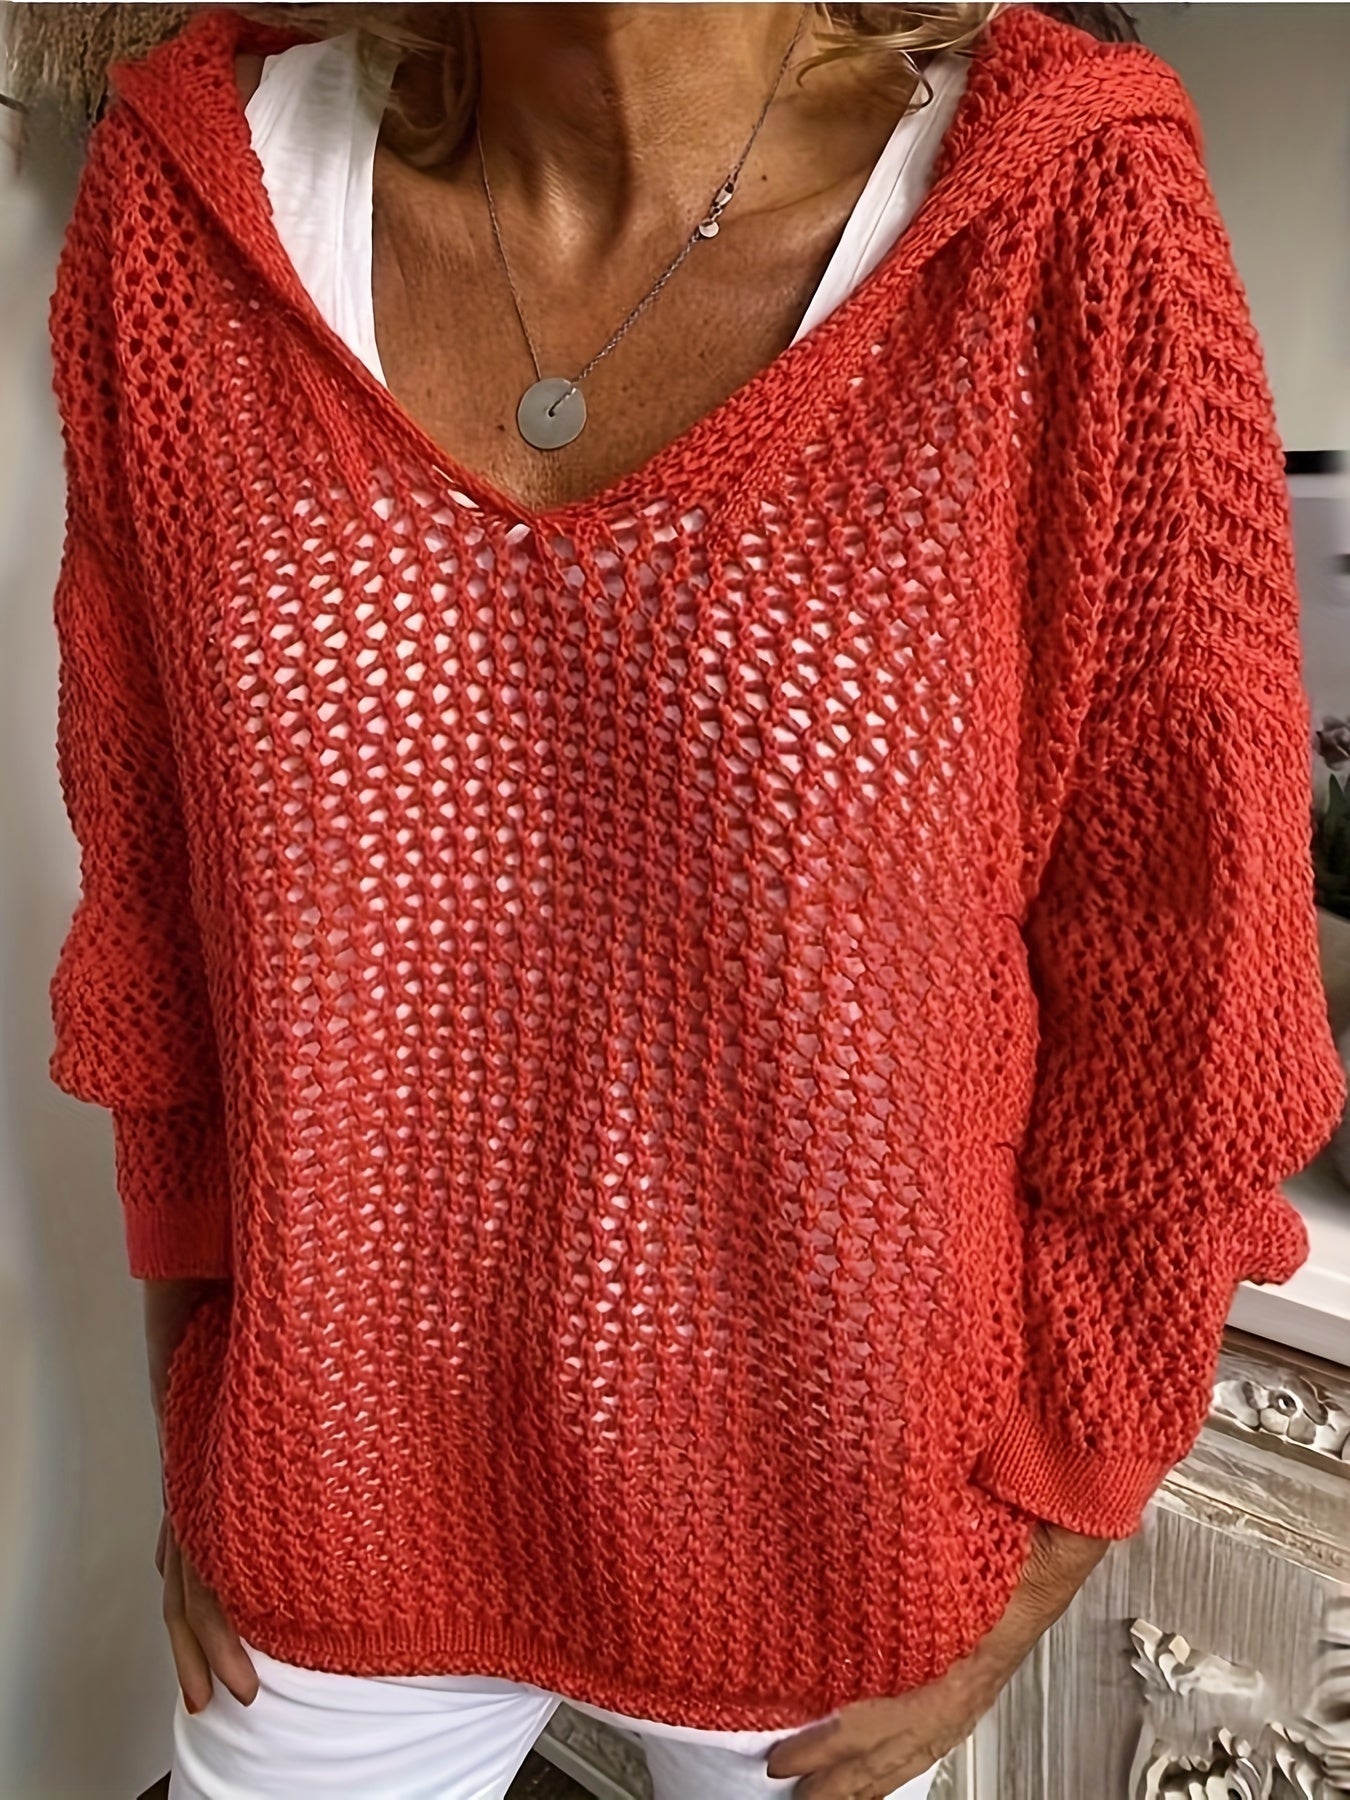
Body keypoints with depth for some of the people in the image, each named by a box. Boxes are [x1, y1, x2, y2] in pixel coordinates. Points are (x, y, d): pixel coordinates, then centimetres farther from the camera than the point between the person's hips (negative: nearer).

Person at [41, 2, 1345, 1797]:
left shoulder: (1069, 237, -18)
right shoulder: (190, 197, -9)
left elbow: (1183, 1003, -11)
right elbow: (151, 887, 0)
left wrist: (1019, 1587, -2)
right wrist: (192, 1442, 7)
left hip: (832, 1529, -1)